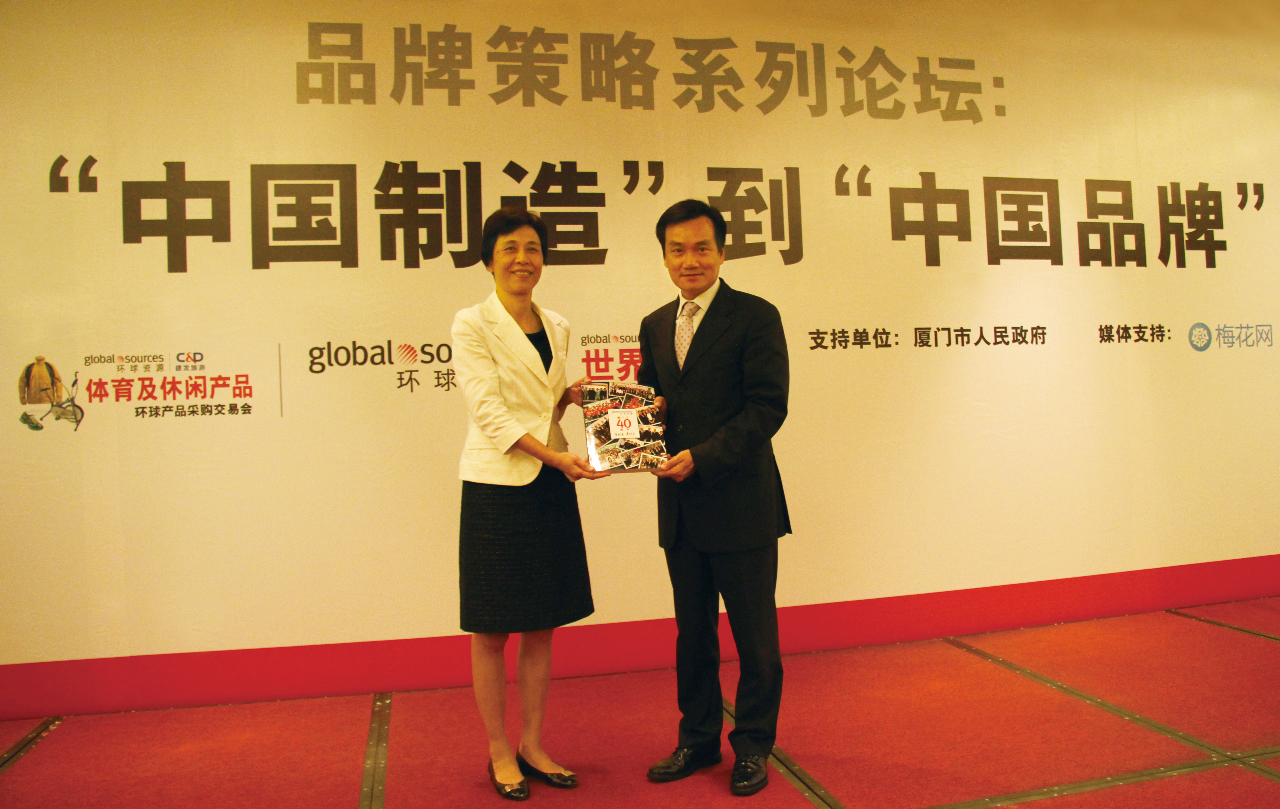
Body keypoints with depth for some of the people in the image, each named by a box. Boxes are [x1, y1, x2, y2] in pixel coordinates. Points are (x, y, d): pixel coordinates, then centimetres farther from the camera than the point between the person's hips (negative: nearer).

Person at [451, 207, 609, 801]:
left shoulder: (557, 327, 11)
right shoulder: (472, 325, -6)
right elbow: (489, 410, -15)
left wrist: (575, 395, -2)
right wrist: (555, 455, -24)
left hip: (550, 486, 6)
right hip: (496, 486, -5)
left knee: (542, 624, 12)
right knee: (492, 630, 6)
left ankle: (532, 746, 27)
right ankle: (499, 753, 22)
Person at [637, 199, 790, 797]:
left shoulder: (755, 317, -7)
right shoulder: (655, 326, 12)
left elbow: (768, 407, -14)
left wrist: (701, 456, -20)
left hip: (740, 502, -5)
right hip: (680, 507, 6)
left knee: (754, 635, 8)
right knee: (692, 632, 17)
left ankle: (753, 746, 26)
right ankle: (699, 739, 33)